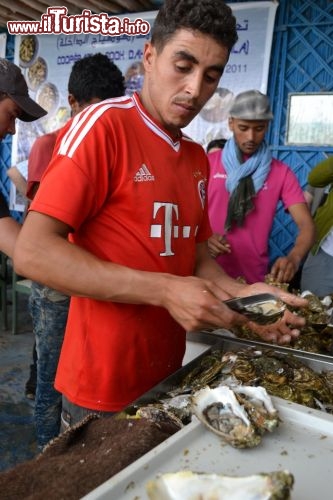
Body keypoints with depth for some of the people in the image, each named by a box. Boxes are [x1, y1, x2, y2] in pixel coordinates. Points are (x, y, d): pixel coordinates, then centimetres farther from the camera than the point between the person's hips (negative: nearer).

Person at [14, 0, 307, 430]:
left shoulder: (198, 158, 7)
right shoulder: (103, 126, -14)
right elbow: (31, 253, -21)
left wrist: (243, 295, -6)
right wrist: (164, 291, -25)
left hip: (167, 375, 7)